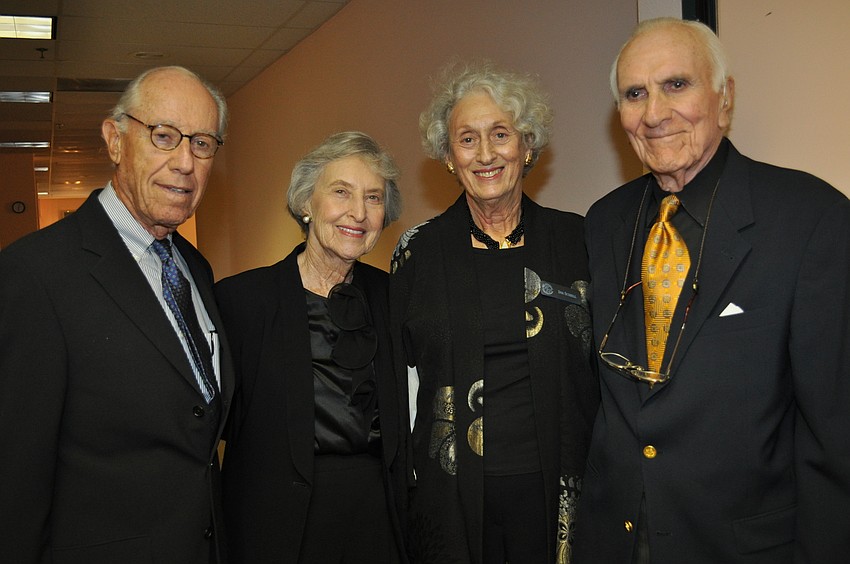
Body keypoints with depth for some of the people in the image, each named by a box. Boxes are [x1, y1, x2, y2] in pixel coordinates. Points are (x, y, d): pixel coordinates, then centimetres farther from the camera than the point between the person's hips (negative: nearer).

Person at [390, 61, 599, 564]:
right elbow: (399, 374, 6)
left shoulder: (576, 239, 1)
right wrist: (405, 471, 2)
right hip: (453, 493, 0)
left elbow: (604, 366, 6)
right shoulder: (419, 250, 1)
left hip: (557, 489, 0)